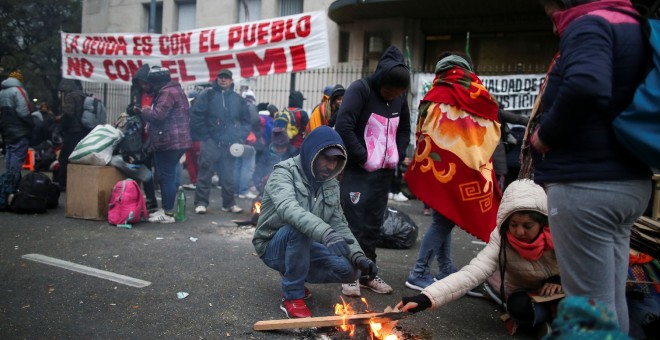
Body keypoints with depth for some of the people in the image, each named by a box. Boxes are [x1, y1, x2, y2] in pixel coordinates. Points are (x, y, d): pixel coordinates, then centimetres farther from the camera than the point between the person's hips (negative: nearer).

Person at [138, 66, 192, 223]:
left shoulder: (167, 92, -14)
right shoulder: (174, 90, 20)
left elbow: (158, 115, -22)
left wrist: (142, 111, -4)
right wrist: (150, 125, 11)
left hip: (168, 141, -11)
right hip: (174, 140, 11)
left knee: (166, 176, -6)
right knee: (169, 175, 15)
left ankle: (168, 213, -1)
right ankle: (165, 209, 23)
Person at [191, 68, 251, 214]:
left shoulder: (238, 99, 11)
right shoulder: (207, 95, 1)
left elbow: (246, 121, 14)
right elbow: (196, 118, -4)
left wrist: (240, 138, 2)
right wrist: (205, 137, -8)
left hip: (230, 144, 3)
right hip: (211, 142, -3)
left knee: (228, 175, 10)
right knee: (205, 173, -3)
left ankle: (229, 203, 18)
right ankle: (201, 202, 5)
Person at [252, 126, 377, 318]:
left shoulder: (332, 184, 2)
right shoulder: (284, 172, -19)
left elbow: (339, 225, 2)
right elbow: (288, 208, -40)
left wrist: (357, 255, -16)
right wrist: (325, 233, -55)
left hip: (303, 245, 6)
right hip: (273, 246, -6)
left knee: (349, 270, -14)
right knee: (298, 228, -37)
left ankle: (293, 276, 11)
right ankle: (292, 297, -20)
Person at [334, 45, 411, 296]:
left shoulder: (399, 98, 7)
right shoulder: (360, 90, -12)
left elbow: (405, 130, 20)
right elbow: (343, 127, -21)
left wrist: (397, 155, 5)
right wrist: (363, 158, -17)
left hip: (384, 172, 6)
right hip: (357, 170, -6)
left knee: (374, 224, 11)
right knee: (354, 222, -4)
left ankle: (367, 273, 22)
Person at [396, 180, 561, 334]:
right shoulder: (501, 239, -32)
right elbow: (472, 272, -46)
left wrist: (559, 279, -27)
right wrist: (426, 298, -59)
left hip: (554, 288, 3)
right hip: (524, 295, -3)